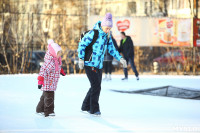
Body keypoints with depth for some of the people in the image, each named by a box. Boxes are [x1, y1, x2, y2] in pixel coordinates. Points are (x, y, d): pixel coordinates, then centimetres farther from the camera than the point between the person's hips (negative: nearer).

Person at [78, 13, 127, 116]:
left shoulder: (107, 36, 9)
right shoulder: (93, 33, -14)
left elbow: (111, 49, 16)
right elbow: (82, 44, -11)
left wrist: (120, 58, 3)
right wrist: (81, 59, -15)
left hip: (99, 65, 8)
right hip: (89, 64, -8)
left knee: (96, 87, 10)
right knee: (96, 86, -11)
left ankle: (85, 107, 22)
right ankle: (94, 109, -2)